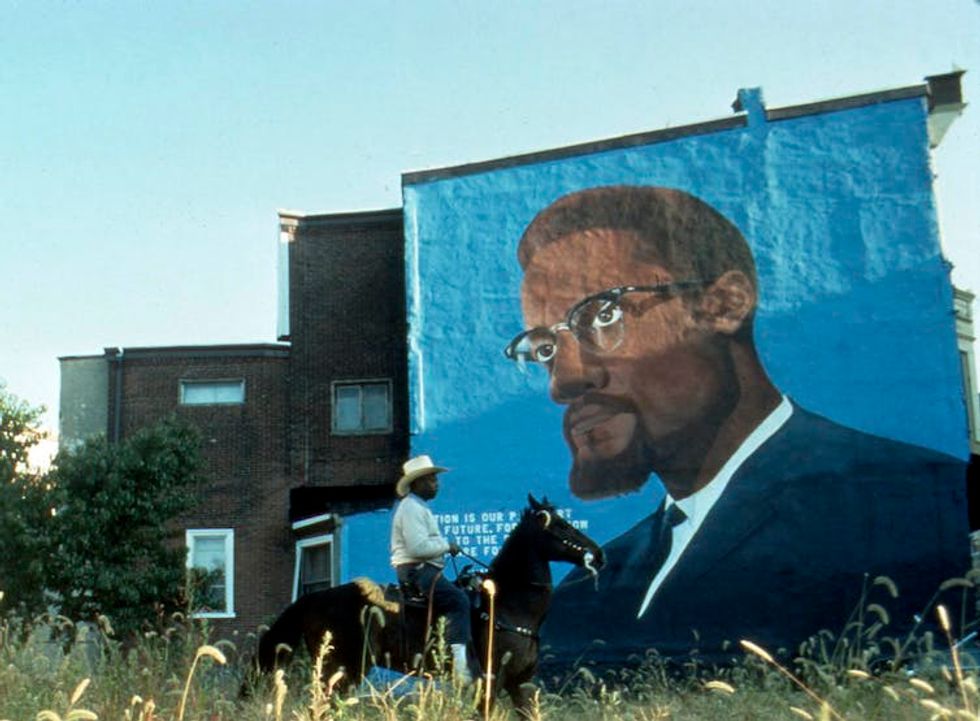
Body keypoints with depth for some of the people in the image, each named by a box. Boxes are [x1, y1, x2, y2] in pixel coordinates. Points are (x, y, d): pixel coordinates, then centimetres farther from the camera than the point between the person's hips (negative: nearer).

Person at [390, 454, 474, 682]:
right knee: (458, 600, -26)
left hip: (423, 570, 11)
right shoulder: (411, 508, -13)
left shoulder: (419, 507, 22)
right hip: (416, 571, -11)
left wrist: (444, 546, 13)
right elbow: (418, 547, -23)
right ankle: (460, 658, -34)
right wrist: (446, 545, -12)